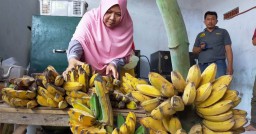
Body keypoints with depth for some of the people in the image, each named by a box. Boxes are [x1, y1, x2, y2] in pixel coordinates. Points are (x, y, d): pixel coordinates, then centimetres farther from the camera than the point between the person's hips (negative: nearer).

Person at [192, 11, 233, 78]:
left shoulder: (223, 32, 15)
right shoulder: (200, 35, 22)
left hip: (218, 63, -2)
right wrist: (200, 48, -2)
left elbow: (228, 49, 7)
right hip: (203, 65, 3)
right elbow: (194, 50, 22)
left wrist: (230, 65, -5)